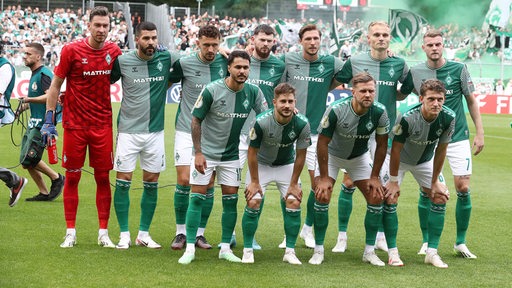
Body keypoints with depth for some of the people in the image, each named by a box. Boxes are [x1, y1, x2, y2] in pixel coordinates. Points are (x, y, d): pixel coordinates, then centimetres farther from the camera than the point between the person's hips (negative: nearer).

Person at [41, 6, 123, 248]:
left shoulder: (114, 52, 1)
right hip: (74, 124, -2)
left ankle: (103, 233, 10)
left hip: (102, 125, 2)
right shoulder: (71, 51, -7)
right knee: (72, 176, 3)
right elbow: (55, 85, -1)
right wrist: (48, 120, -5)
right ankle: (70, 232, 11)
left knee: (103, 177, 4)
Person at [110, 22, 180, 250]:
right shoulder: (122, 61, -6)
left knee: (152, 183, 7)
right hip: (129, 131, -2)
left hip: (155, 131, 2)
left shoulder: (166, 59, -1)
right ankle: (124, 235, 9)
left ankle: (144, 234, 18)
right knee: (123, 182, -2)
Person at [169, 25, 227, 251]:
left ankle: (199, 233, 13)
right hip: (187, 131, -2)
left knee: (208, 184, 2)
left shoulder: (224, 62, 0)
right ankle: (181, 232, 6)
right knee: (184, 181, -7)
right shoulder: (184, 64, -8)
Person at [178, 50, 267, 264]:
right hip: (206, 153, -3)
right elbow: (196, 120, -10)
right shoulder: (212, 90, -16)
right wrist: (198, 152, -13)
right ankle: (190, 249, 0)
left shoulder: (253, 92, -6)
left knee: (231, 200, 4)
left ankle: (225, 248, 14)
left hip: (231, 155, 4)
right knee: (197, 198, -5)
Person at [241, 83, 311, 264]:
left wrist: (294, 184, -7)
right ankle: (248, 250, 1)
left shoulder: (302, 124, -24)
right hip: (261, 165, -2)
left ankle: (290, 252, 2)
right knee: (253, 203, -14)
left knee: (294, 203, -10)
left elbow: (300, 156, -11)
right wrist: (254, 181, -11)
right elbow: (252, 152, -16)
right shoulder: (261, 122, -29)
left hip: (287, 165, 2)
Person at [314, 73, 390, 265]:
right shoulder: (336, 110, -31)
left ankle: (369, 251, 5)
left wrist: (374, 177, -9)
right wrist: (324, 177, -20)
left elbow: (381, 144, -9)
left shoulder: (379, 112, -23)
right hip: (332, 155, -3)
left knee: (376, 197, -7)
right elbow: (322, 143, -22)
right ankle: (318, 250, -4)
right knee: (322, 196, -17)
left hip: (360, 157, 3)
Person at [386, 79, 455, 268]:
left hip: (425, 160, 4)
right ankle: (392, 252, -6)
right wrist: (394, 181, -18)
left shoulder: (448, 118, -25)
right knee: (390, 198, -17)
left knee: (441, 197, -4)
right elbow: (396, 150, -25)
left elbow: (441, 150, -12)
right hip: (399, 159, -4)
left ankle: (432, 252, 3)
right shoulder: (407, 119, -37)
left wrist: (435, 182, -6)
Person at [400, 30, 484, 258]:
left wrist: (479, 133, 0)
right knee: (426, 190, -1)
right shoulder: (415, 72, 0)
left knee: (463, 188, -5)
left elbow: (471, 101, 4)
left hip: (458, 137, -1)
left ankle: (460, 242, 9)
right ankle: (426, 242, 13)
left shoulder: (459, 69, -3)